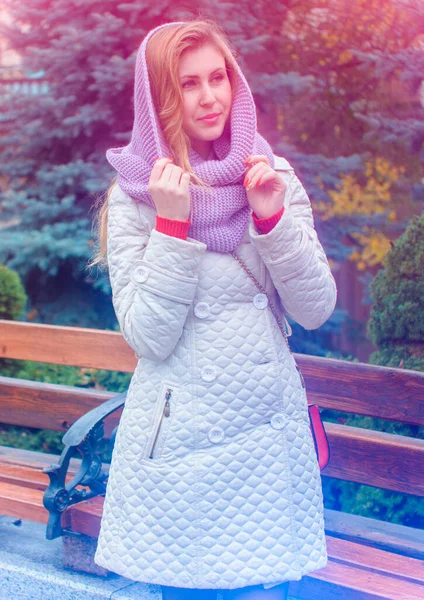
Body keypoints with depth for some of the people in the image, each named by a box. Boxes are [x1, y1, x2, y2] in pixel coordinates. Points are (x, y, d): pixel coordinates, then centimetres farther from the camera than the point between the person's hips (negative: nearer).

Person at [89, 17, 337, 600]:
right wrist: (173, 223, -20)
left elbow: (315, 310, -3)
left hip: (268, 429, 2)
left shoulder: (274, 177, 1)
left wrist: (271, 217, -16)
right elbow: (149, 337, -12)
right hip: (176, 438, -1)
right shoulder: (133, 196, -5)